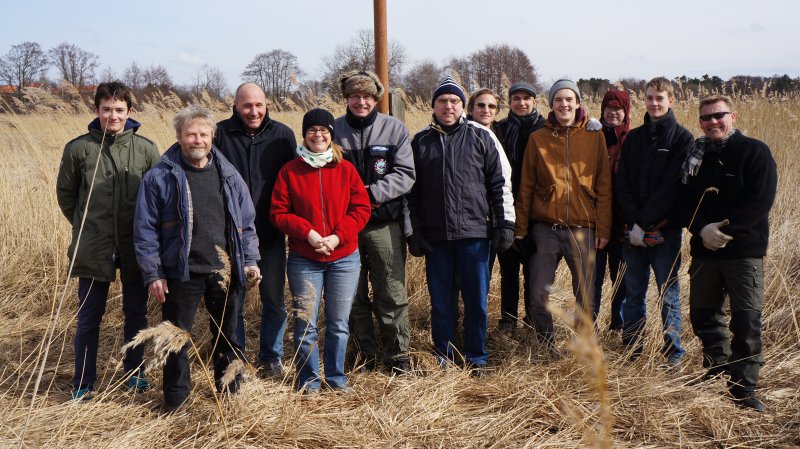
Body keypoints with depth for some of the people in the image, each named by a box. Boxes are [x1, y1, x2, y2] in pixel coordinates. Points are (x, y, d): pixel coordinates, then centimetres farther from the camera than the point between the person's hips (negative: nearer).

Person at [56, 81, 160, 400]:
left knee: (136, 314, 14)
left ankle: (134, 372, 32)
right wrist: (85, 227, 8)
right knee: (88, 319, 7)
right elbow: (65, 193, 8)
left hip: (136, 249, 1)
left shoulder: (146, 149, -4)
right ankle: (83, 383, 21)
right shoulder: (78, 148, -5)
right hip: (93, 250, -1)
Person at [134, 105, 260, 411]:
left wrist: (250, 260, 4)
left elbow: (246, 222, 11)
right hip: (180, 273, -3)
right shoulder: (159, 177, -5)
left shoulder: (229, 175, 6)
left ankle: (230, 390, 33)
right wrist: (153, 274, -8)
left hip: (224, 271, 3)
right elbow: (145, 230, -5)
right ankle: (175, 399, 23)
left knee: (227, 334, 16)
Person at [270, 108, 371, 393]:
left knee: (338, 324, 9)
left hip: (344, 258, 1)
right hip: (304, 260, -1)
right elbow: (278, 213, -1)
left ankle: (336, 377, 26)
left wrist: (338, 236, -12)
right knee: (305, 323, 2)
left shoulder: (346, 169, 3)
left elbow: (361, 209, 1)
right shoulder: (289, 171, 1)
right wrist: (307, 232, -15)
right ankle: (309, 380, 19)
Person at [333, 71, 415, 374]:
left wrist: (373, 192, -16)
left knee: (392, 294, 2)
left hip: (384, 224, -1)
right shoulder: (333, 130, 4)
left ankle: (398, 355, 14)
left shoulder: (395, 129, 2)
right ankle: (363, 353, 24)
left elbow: (405, 175, -3)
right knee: (353, 294, 10)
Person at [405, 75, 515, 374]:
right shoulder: (420, 142, 10)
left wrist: (505, 224, -1)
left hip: (475, 233, -1)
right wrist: (413, 232, 5)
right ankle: (443, 358, 21)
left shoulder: (482, 137, 5)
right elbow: (411, 192, 11)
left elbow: (501, 183, 5)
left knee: (476, 300, 4)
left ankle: (477, 359, 19)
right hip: (435, 237, 2)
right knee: (440, 301, 7)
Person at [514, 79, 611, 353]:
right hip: (545, 228, 0)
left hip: (583, 229, 0)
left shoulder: (594, 137, 5)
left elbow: (604, 186, 4)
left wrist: (603, 228, -1)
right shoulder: (538, 138, 5)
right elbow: (526, 187, 6)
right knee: (538, 295, 1)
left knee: (585, 296, 5)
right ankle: (546, 345, 21)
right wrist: (521, 229, 3)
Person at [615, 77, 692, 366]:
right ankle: (631, 351, 19)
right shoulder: (633, 138, 11)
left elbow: (671, 187, -10)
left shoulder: (682, 138, -1)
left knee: (668, 293, 3)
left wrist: (644, 222, -15)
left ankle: (674, 353, 15)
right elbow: (622, 183, 3)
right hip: (634, 229, 4)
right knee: (633, 293, 9)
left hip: (665, 229, -3)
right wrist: (632, 223, -10)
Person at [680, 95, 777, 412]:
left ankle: (744, 390, 5)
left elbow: (761, 201, -12)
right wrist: (702, 230, -12)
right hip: (704, 250, 5)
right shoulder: (695, 155, 10)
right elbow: (685, 202, 6)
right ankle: (717, 375, 31)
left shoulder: (755, 152, -4)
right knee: (703, 315, 12)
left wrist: (727, 228, -18)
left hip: (744, 251, -5)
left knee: (746, 322, -4)